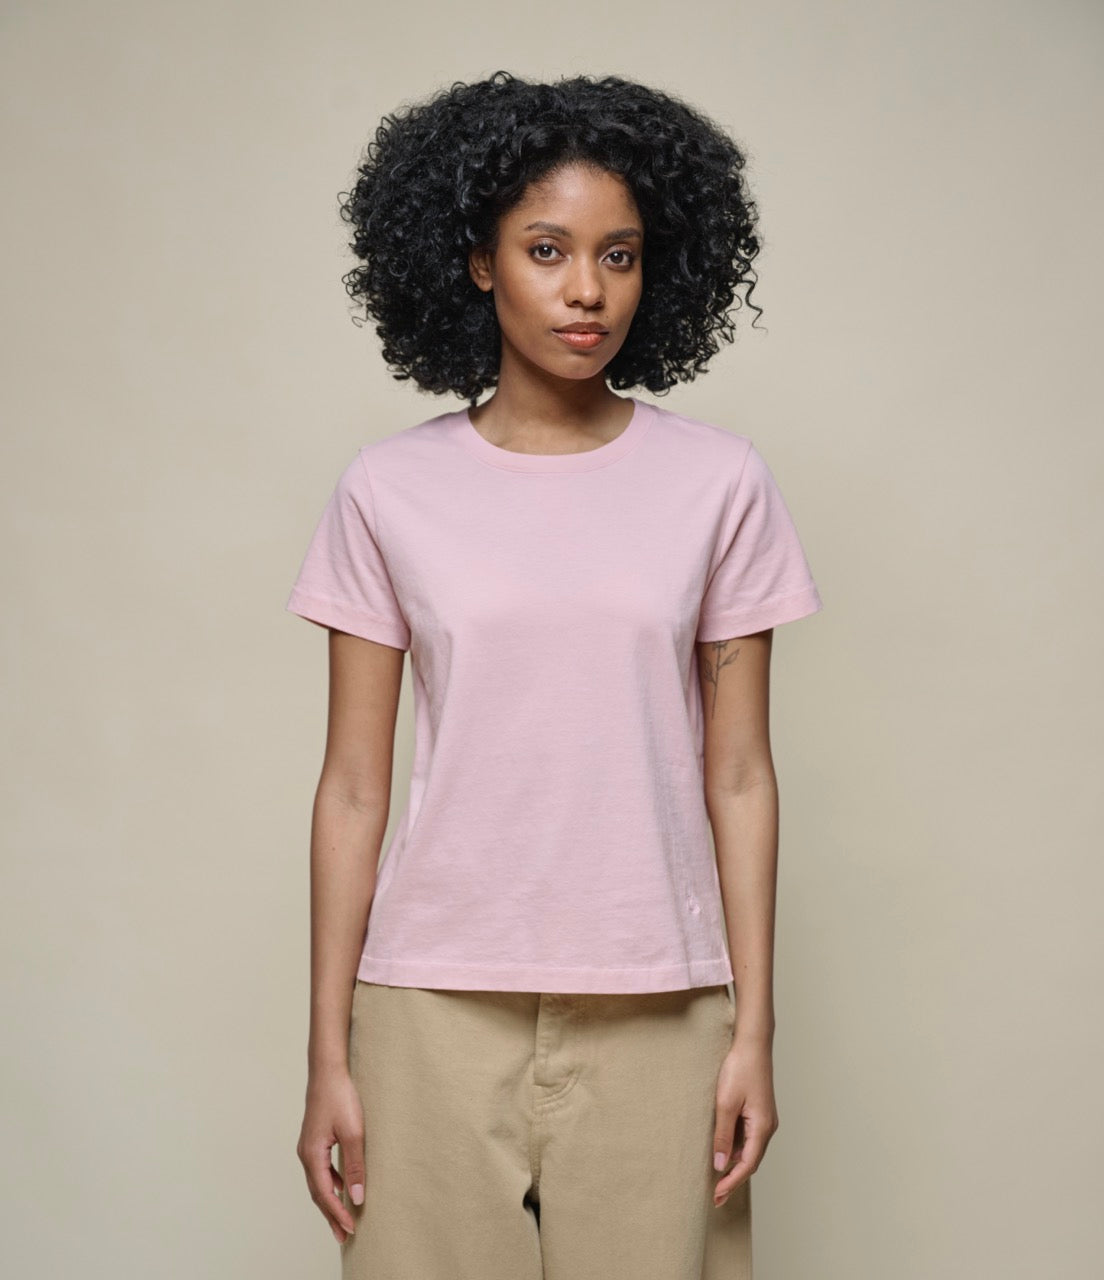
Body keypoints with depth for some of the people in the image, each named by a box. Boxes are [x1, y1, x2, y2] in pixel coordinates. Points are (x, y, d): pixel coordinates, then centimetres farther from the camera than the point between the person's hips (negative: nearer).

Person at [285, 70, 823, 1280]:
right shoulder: (389, 490, 0)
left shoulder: (718, 481, 1)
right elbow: (353, 786, 1)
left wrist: (754, 1032, 0)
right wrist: (329, 1055, 0)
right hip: (437, 1006, 0)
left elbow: (738, 776, 2)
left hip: (654, 1009, 0)